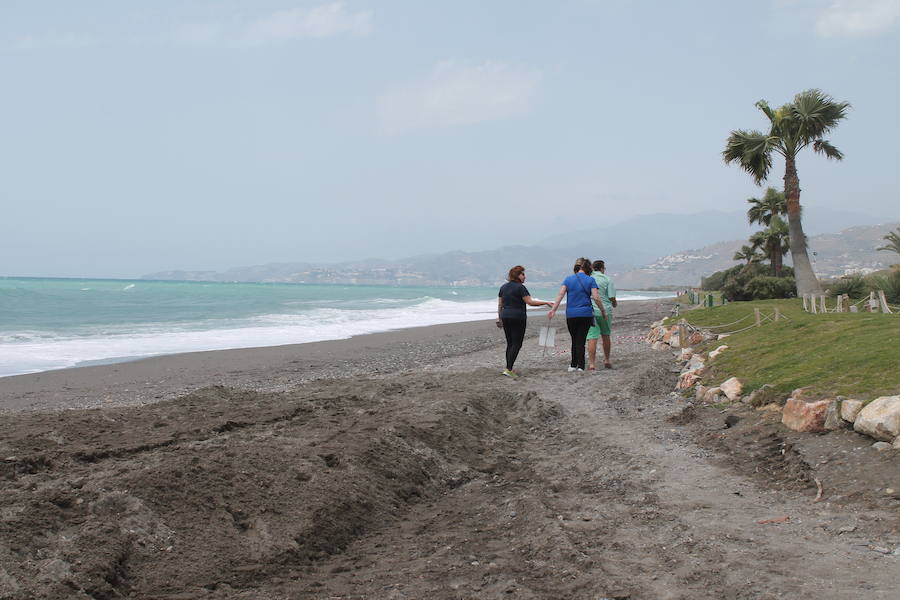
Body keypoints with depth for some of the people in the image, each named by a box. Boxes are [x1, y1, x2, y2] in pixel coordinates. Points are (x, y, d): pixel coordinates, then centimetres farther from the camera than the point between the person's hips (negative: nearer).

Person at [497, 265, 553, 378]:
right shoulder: (520, 287, -11)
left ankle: (508, 369, 15)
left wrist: (499, 318, 22)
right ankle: (508, 369, -13)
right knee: (517, 344, -4)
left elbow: (499, 304, 15)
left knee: (510, 343, 14)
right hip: (517, 318, -7)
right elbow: (530, 302, -14)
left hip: (505, 318, 7)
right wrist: (546, 303, -9)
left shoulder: (503, 287, 11)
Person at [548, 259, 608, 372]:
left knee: (574, 340, 15)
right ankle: (580, 366, -1)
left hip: (571, 315, 2)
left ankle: (573, 365, 18)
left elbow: (560, 294, -6)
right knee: (581, 340, 2)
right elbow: (596, 298, -8)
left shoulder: (568, 279, 5)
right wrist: (603, 310, 3)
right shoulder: (590, 280, -2)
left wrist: (553, 309, -10)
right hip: (585, 314, -2)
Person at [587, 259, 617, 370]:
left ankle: (591, 363, -11)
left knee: (592, 338, -4)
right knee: (606, 336, 18)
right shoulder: (607, 279, -2)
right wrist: (614, 304, 14)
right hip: (605, 311, 0)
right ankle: (606, 360, 26)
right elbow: (612, 297, -8)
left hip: (589, 311, 1)